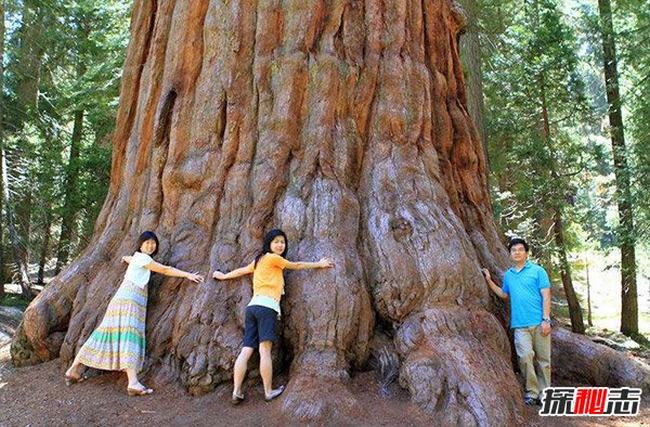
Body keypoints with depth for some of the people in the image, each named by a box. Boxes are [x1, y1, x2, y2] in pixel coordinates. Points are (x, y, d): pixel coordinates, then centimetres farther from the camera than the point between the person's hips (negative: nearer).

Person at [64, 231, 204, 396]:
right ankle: (133, 383, -29)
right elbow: (165, 270, -7)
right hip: (128, 300, -10)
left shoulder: (136, 257, 23)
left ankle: (73, 370, 16)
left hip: (126, 300, 10)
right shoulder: (142, 257, -4)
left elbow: (129, 259, 47)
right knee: (129, 337, -19)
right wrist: (188, 275, -6)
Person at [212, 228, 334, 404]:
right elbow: (296, 266, 13)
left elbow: (241, 270, 39)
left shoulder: (259, 260, 26)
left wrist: (224, 276, 57)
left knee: (246, 350, 1)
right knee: (265, 350, -10)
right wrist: (319, 264, 25)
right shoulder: (273, 258, 4)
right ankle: (269, 391, -8)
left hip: (253, 306, 8)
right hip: (266, 306, -8)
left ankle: (236, 392, -2)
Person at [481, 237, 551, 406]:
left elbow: (546, 296, -3)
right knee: (525, 356, -13)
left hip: (539, 323, -2)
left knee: (543, 359, 3)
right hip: (520, 324, 2)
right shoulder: (508, 275, 14)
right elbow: (504, 294, 28)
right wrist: (489, 281, 19)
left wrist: (546, 319, -11)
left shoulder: (538, 271, 2)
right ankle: (532, 392, -2)